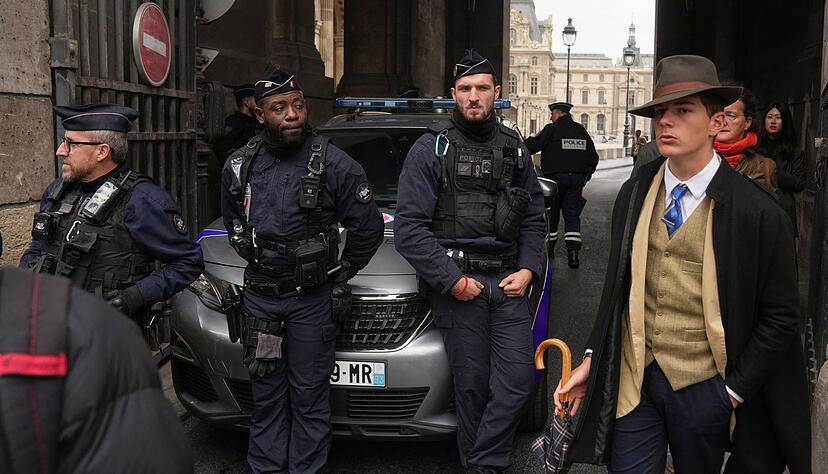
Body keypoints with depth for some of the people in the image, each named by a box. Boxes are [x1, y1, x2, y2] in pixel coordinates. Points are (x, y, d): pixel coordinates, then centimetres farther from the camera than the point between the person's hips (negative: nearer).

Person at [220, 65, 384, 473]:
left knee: (308, 394, 5)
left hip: (312, 299, -4)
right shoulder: (239, 166, 2)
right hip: (259, 296, 4)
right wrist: (260, 262, 14)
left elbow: (367, 228, -5)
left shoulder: (334, 164, -11)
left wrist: (341, 274, 2)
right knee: (266, 395, 14)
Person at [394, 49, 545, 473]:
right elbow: (409, 228, -8)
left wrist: (528, 270, 1)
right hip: (457, 283, -4)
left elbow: (533, 219, 17)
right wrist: (452, 280, -11)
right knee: (472, 386, 2)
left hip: (507, 282, 4)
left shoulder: (515, 150, 12)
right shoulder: (431, 149, -1)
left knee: (518, 379, -2)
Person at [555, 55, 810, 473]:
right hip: (631, 379, 3)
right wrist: (592, 359, 5)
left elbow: (780, 315, -6)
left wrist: (734, 390, -7)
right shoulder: (633, 194, 0)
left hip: (702, 388, -2)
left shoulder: (757, 211, -12)